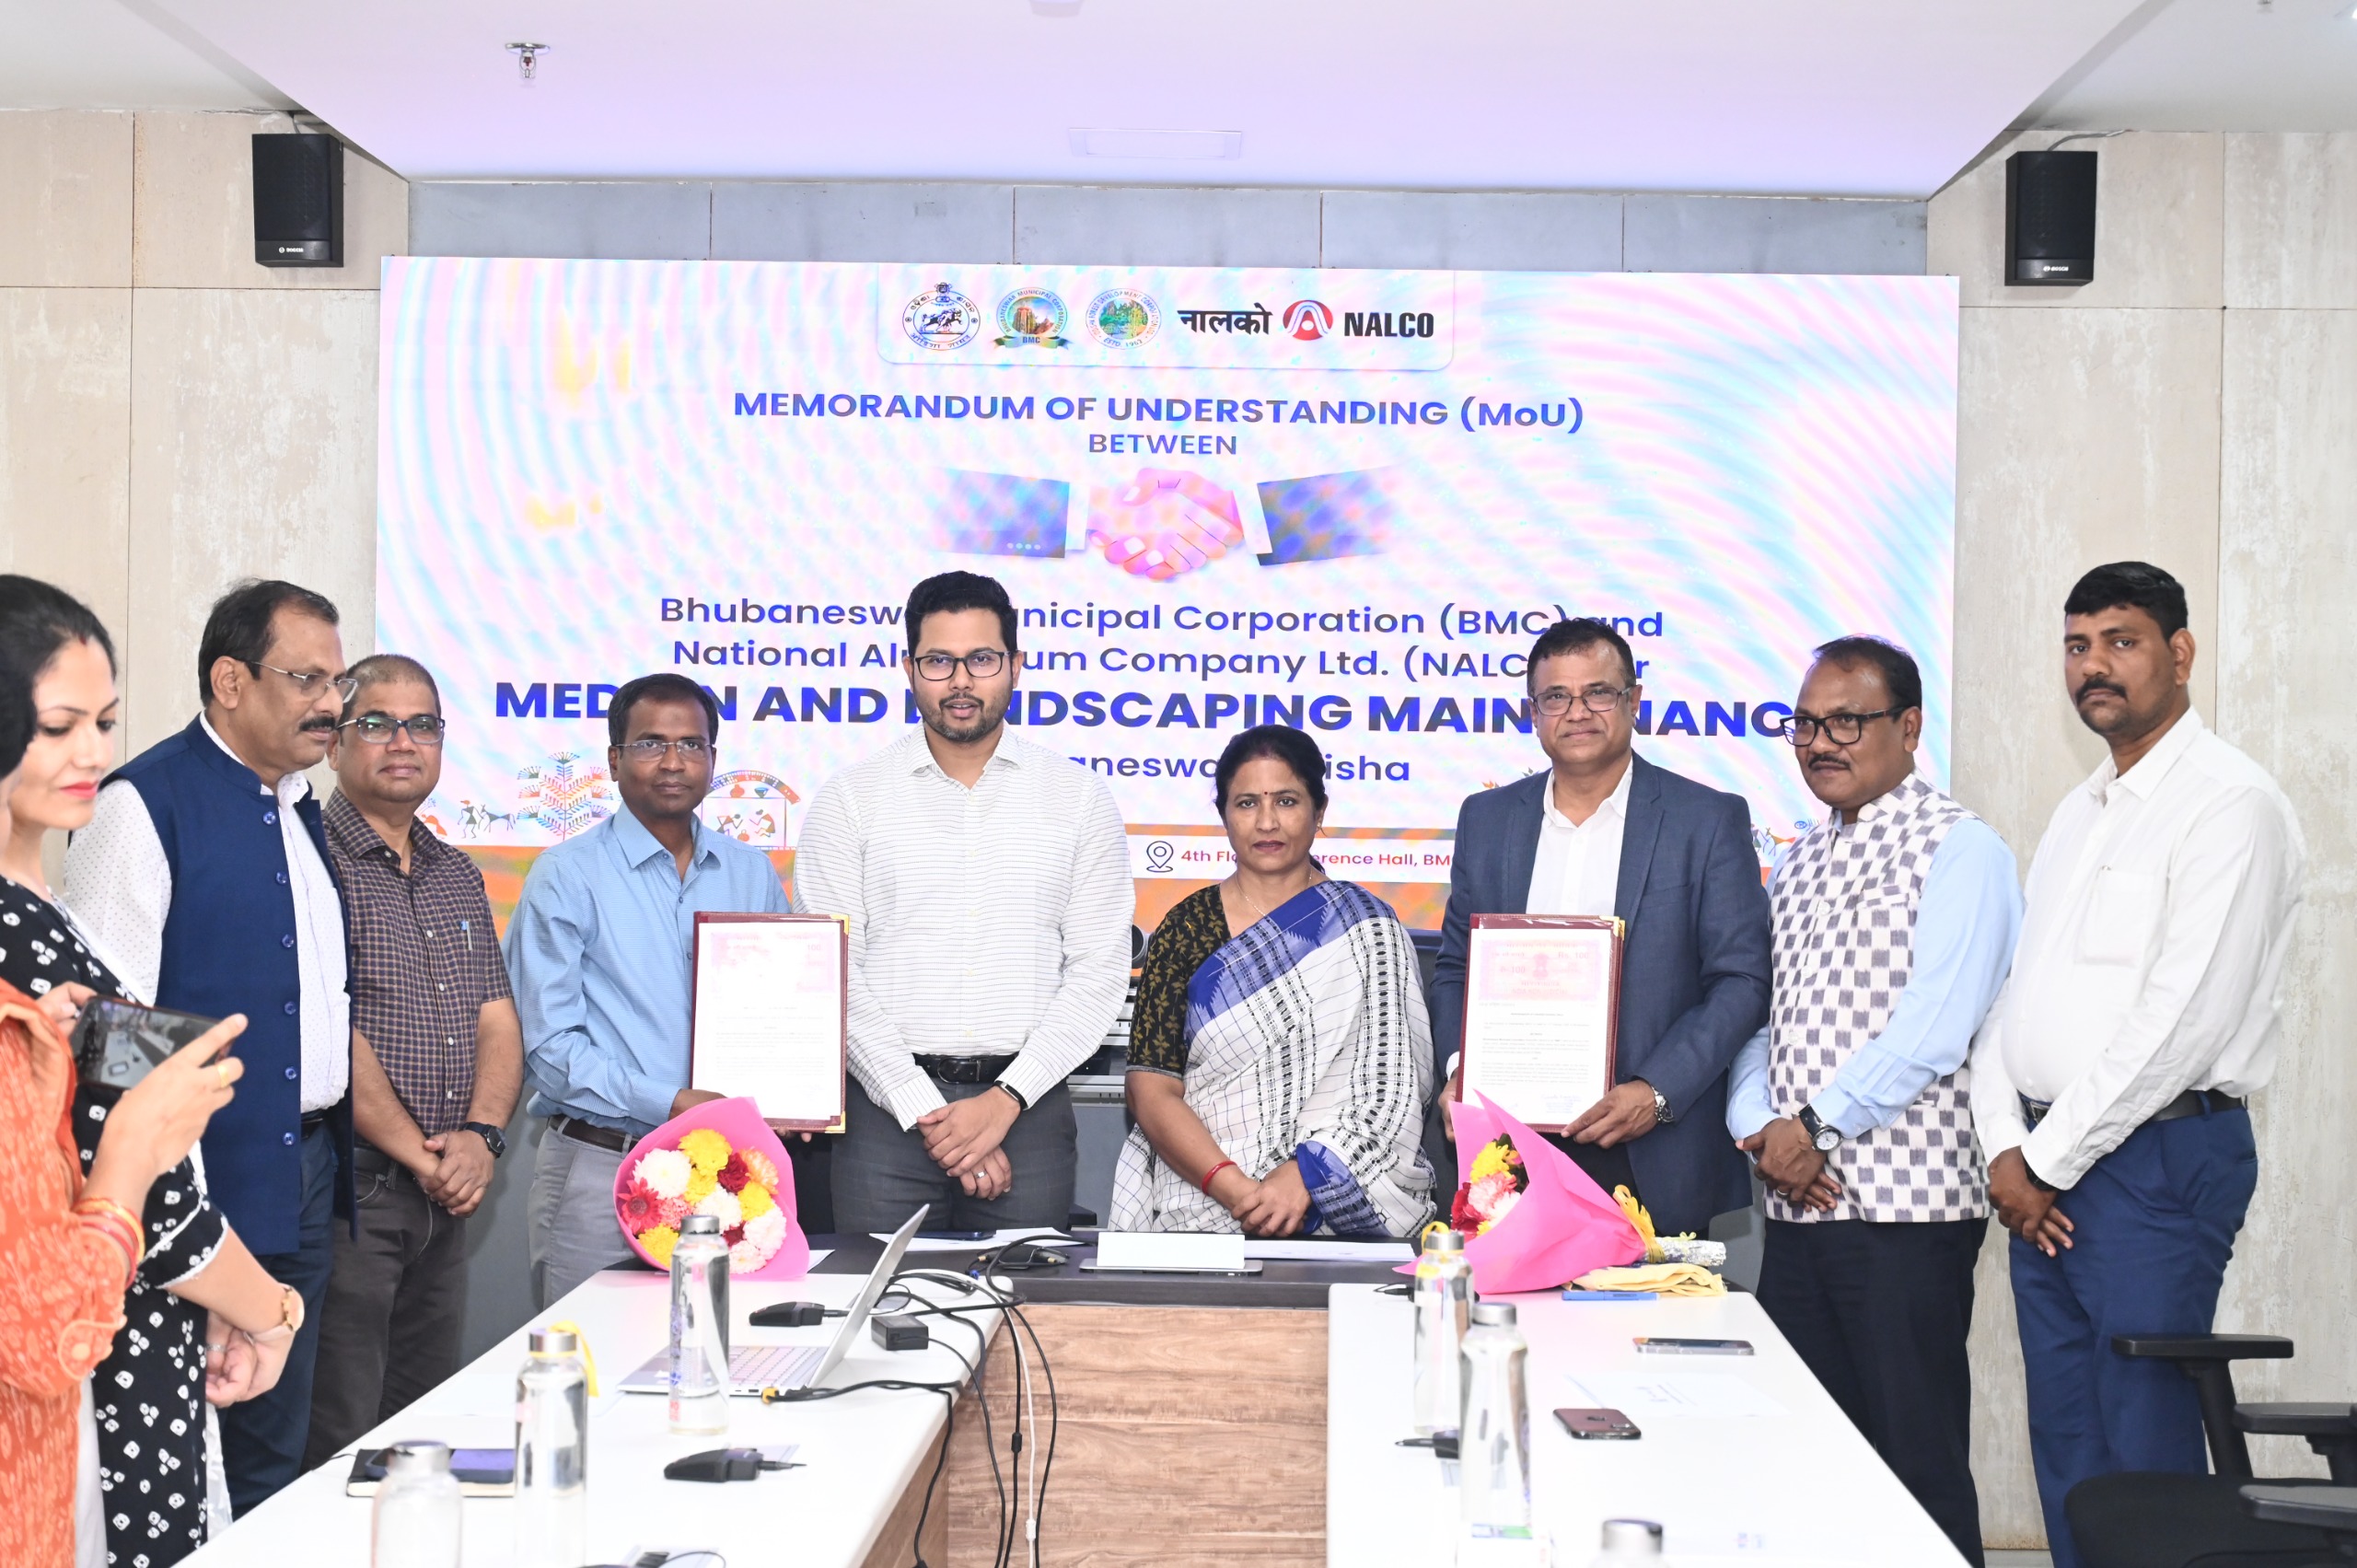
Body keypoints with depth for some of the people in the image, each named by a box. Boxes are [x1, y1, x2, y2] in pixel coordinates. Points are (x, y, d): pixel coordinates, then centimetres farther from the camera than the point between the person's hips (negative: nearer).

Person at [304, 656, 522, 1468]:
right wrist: (419, 1154, -12)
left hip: (442, 1202, 7)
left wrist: (480, 1134, -6)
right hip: (347, 1190, -7)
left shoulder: (458, 876, 17)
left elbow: (497, 1021, 12)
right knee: (336, 1443, -4)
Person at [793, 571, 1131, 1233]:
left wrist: (1003, 1101, -10)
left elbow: (1100, 969, 1)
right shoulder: (850, 799, 4)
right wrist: (923, 1110, -10)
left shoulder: (1078, 798, 6)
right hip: (888, 1110, 0)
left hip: (1027, 1108, 0)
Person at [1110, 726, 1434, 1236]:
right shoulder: (1188, 926, 9)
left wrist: (1305, 1176, -14)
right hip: (1200, 1208, 1)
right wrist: (1235, 1189, -12)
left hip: (1345, 1209, 0)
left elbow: (1393, 1089, 1)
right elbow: (1152, 1091, 2)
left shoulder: (1365, 929, 9)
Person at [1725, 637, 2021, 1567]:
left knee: (1916, 1458, -2)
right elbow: (1755, 1012, 14)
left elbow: (1933, 1030, -16)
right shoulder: (1798, 861, 18)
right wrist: (1760, 1129, -3)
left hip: (1904, 1207, -7)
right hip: (1796, 1202, 7)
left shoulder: (1959, 849, -6)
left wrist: (1817, 1124, -14)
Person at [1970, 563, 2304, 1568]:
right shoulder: (2079, 813, 17)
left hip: (2160, 1158, -8)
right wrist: (2007, 1145, 0)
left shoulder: (2228, 804, -10)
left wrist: (2050, 1159, -13)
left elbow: (2185, 1018, -17)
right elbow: (2013, 986, 15)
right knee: (2064, 1448, 11)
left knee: (2143, 1455, -3)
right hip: (2043, 1173, 8)